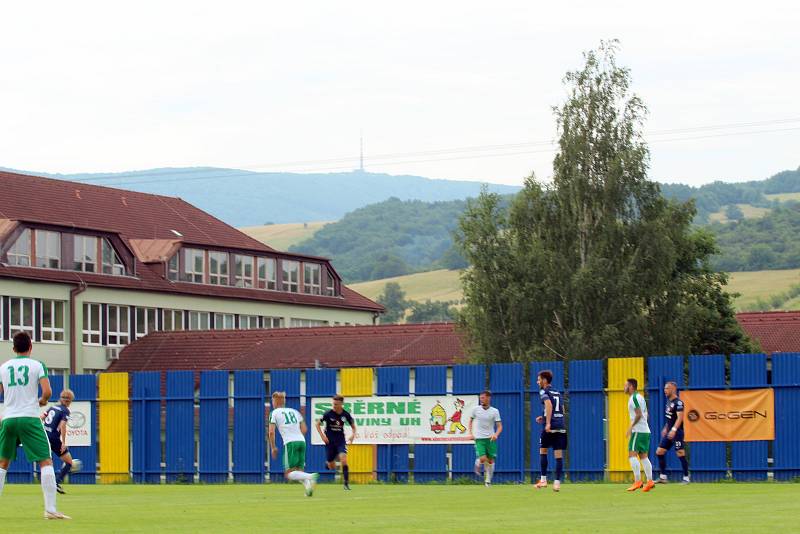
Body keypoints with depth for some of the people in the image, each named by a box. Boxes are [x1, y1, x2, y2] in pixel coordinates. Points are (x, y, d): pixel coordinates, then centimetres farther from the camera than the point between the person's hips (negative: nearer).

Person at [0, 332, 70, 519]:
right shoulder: (37, 365, 0)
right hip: (29, 418, -4)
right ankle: (50, 509, -12)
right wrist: (42, 401, 12)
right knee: (46, 462, -2)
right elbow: (47, 391, -10)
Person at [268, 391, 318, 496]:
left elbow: (271, 432, -2)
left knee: (289, 473, -6)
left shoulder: (274, 413, 6)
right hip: (301, 441, 5)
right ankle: (308, 486, -18)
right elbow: (304, 429, 14)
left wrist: (273, 447, 6)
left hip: (290, 443, -5)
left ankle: (310, 477, -31)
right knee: (299, 471, 11)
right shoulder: (294, 411, 20)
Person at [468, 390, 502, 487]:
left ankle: (488, 480, 15)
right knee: (483, 458, -18)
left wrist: (496, 434, -21)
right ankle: (478, 463, 16)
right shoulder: (476, 409, 1)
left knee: (491, 460, 2)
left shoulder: (495, 411, -2)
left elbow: (500, 426, -2)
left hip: (491, 439, 1)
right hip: (479, 438, -1)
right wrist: (471, 433, 4)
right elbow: (470, 421, 16)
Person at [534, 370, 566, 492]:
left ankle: (543, 480, 9)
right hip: (561, 427, 6)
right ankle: (557, 482, -4)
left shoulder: (544, 392, -1)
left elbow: (549, 405, -19)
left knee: (543, 451, 10)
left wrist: (548, 422, -23)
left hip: (550, 427, -6)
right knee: (559, 455, 2)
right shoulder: (557, 393, 21)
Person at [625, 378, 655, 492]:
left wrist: (631, 427, -15)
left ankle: (637, 481, -17)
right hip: (645, 430, 10)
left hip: (638, 431, -10)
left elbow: (639, 414, -20)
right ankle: (650, 481, 5)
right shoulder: (640, 397, 18)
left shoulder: (634, 398, -11)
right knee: (643, 456, 10)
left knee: (632, 455, -11)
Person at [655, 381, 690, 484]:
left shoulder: (678, 402, -14)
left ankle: (686, 478, 1)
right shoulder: (669, 401, 14)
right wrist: (666, 428, 27)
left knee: (681, 454, -6)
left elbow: (680, 417, -23)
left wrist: (673, 430, -32)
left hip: (677, 432, -10)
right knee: (659, 452, 7)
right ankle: (663, 477, 13)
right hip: (669, 433, 10)